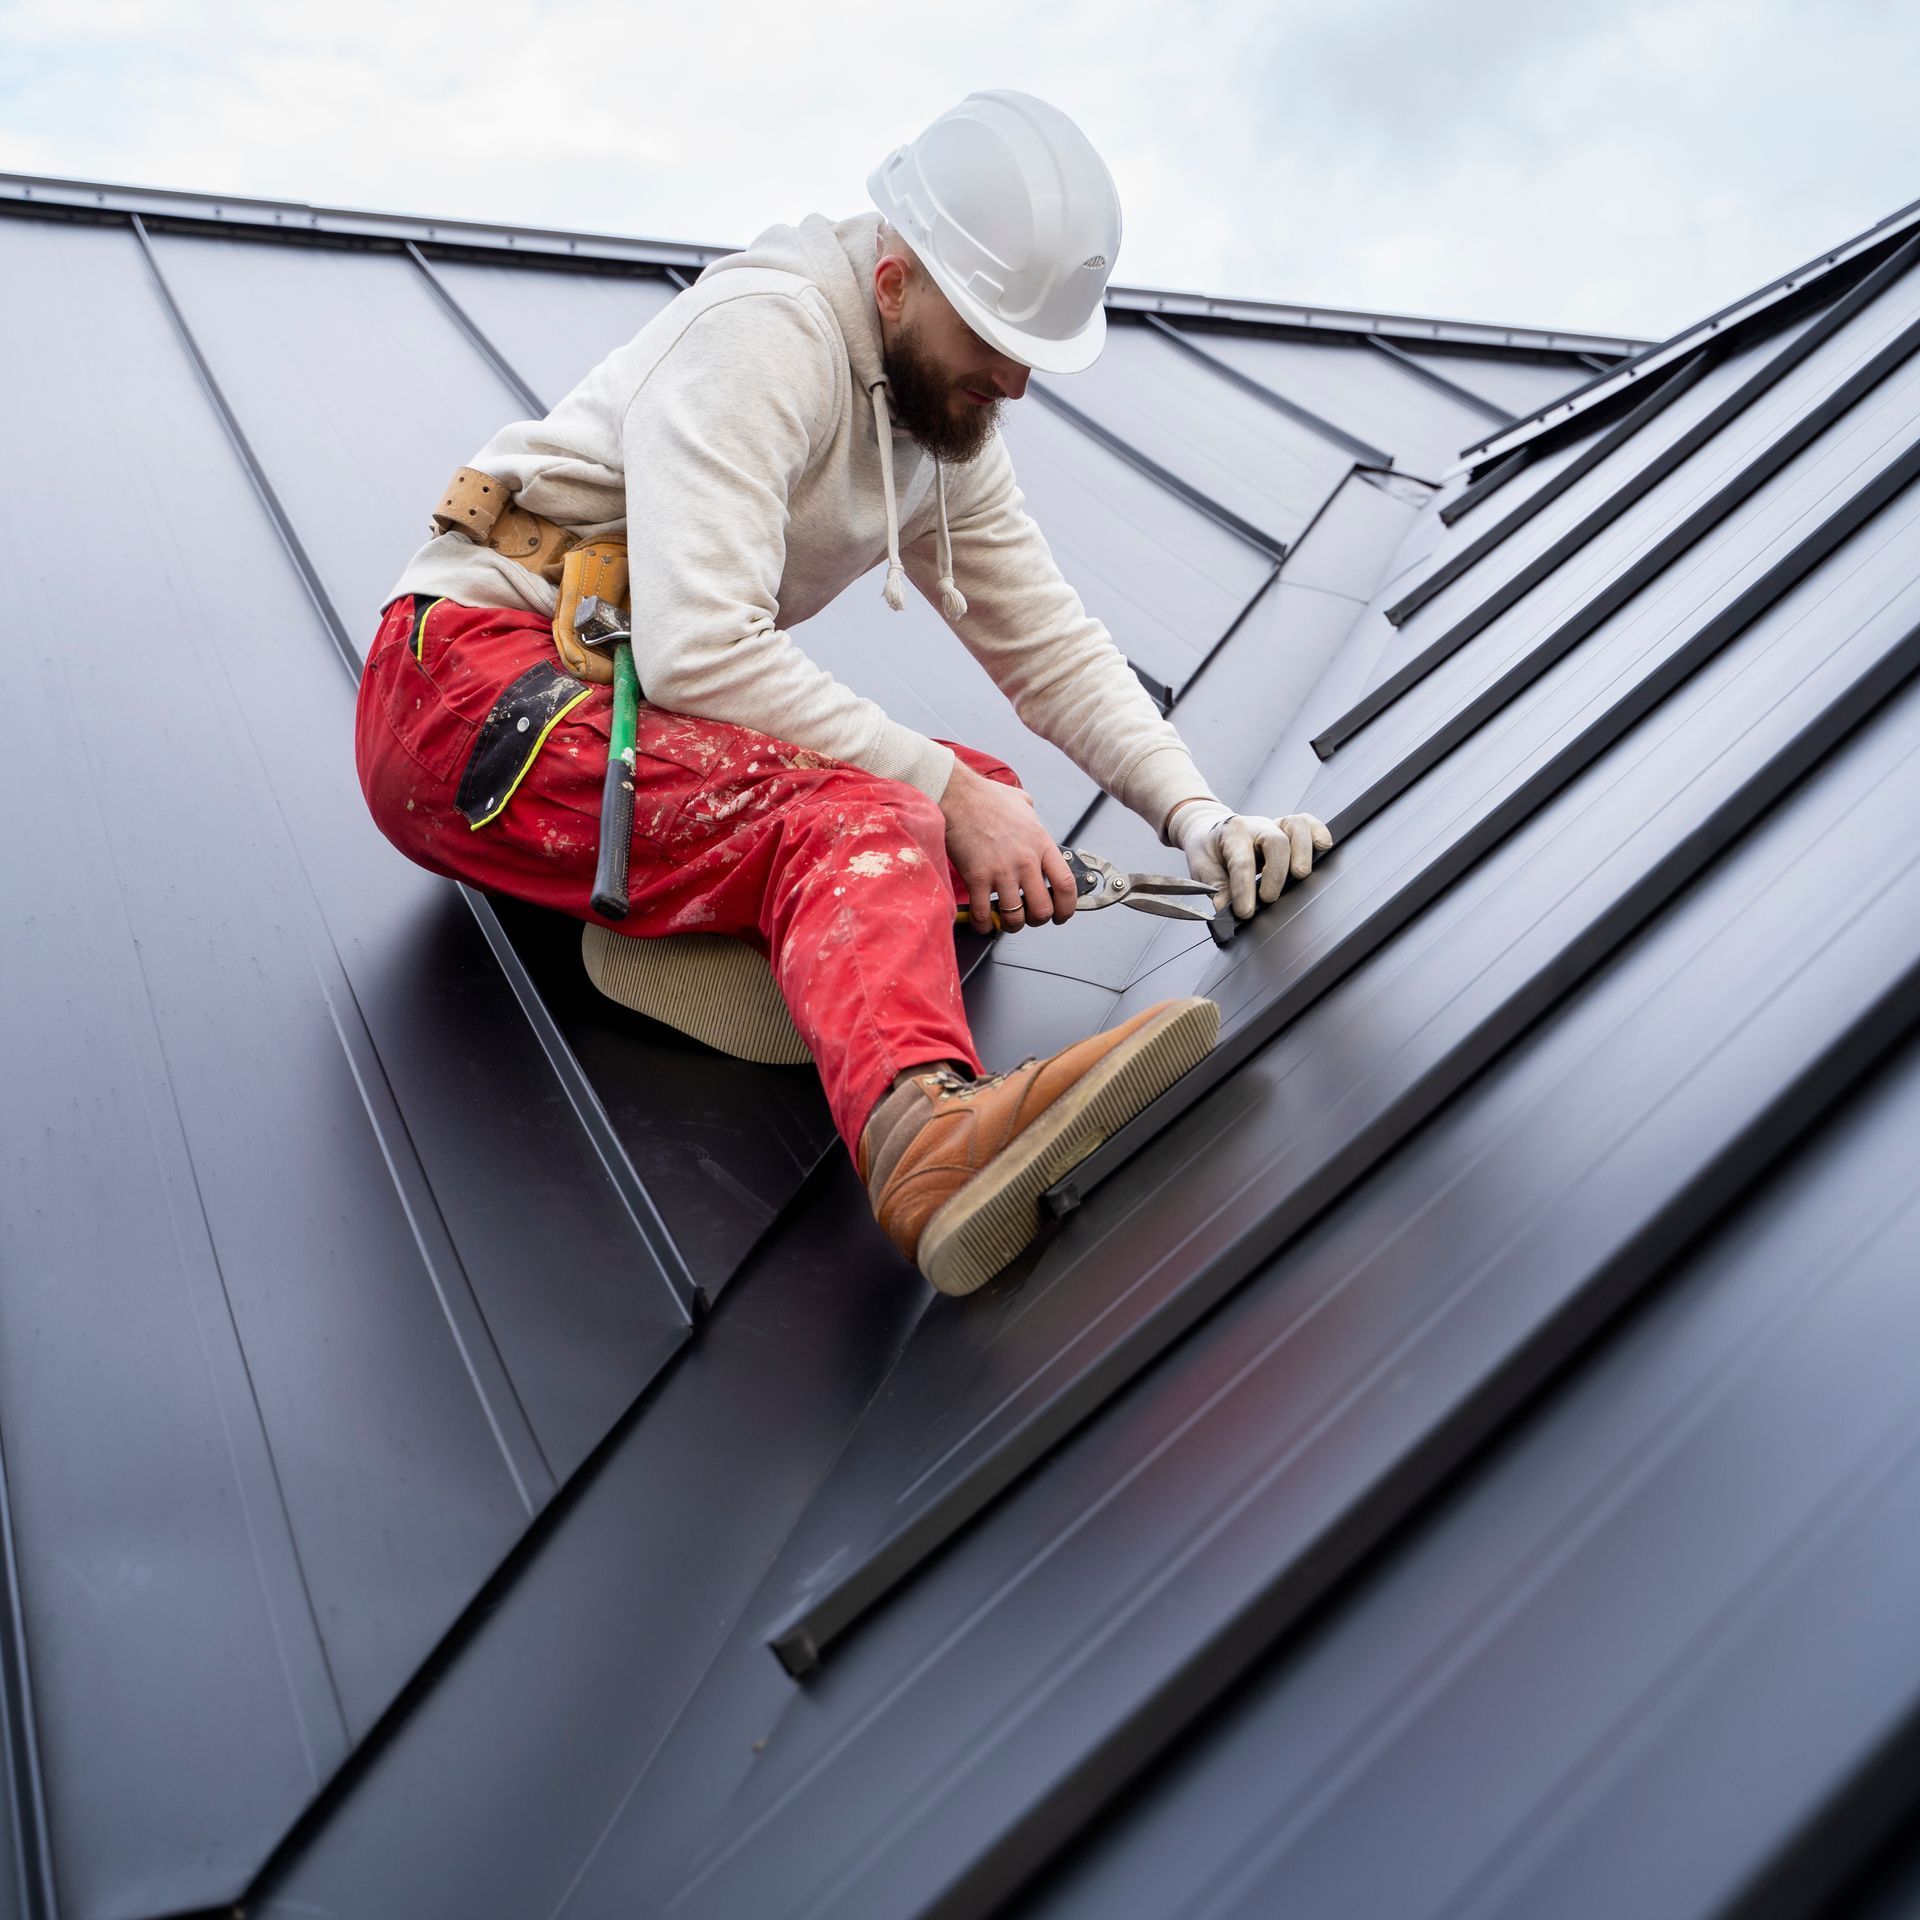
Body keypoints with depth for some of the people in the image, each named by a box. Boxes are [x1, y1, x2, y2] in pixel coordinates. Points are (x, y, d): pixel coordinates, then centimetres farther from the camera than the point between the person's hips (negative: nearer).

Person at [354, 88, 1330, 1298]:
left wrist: (1193, 809, -4)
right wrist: (943, 789, -25)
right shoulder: (762, 336, -17)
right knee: (850, 817, -35)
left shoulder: (946, 408, 10)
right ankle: (924, 1128, -60)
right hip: (474, 688, -8)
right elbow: (701, 652, -28)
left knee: (990, 803, -8)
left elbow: (1050, 643, 11)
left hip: (640, 710, 9)